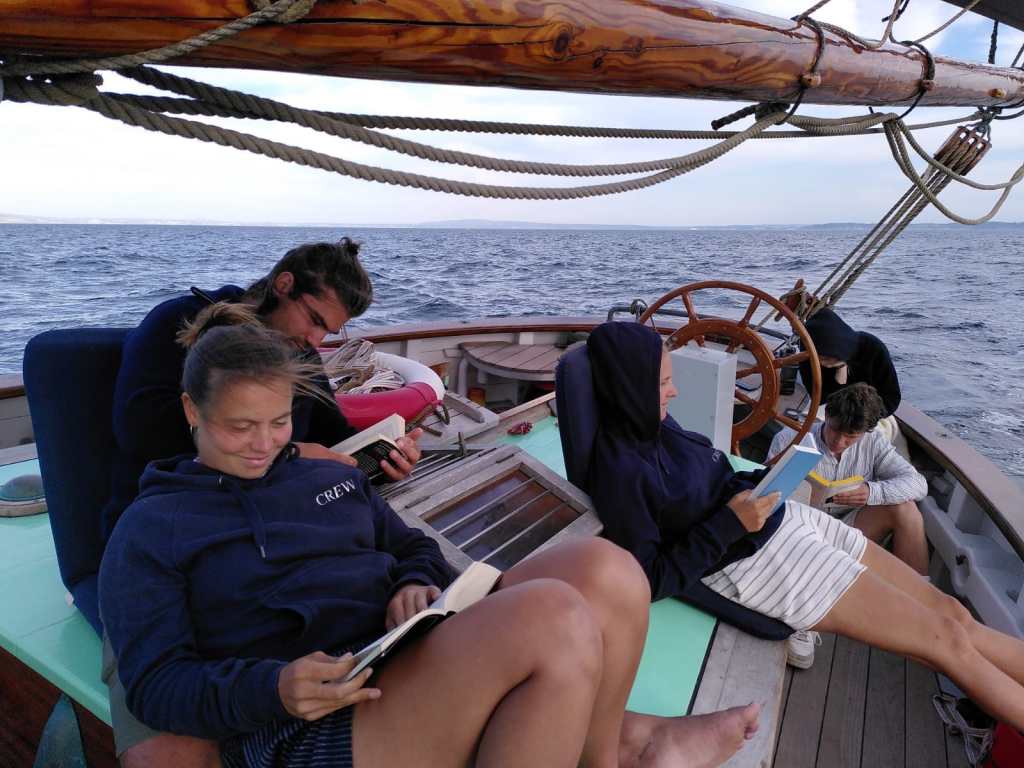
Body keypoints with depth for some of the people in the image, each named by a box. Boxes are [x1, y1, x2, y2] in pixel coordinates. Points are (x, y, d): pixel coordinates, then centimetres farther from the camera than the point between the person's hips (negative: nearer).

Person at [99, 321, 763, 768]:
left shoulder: (331, 476, 19)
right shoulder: (151, 529, 4)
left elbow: (414, 547, 20)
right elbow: (156, 684, -3)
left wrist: (416, 586, -5)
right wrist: (273, 689, -23)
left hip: (417, 658, 6)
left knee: (604, 567, -15)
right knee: (552, 615, -30)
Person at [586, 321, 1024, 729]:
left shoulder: (654, 424, 1)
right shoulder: (620, 468, -24)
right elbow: (652, 580, -22)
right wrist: (729, 526, -22)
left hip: (786, 518, 8)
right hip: (756, 560, -8)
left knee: (950, 610, 10)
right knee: (947, 640, -1)